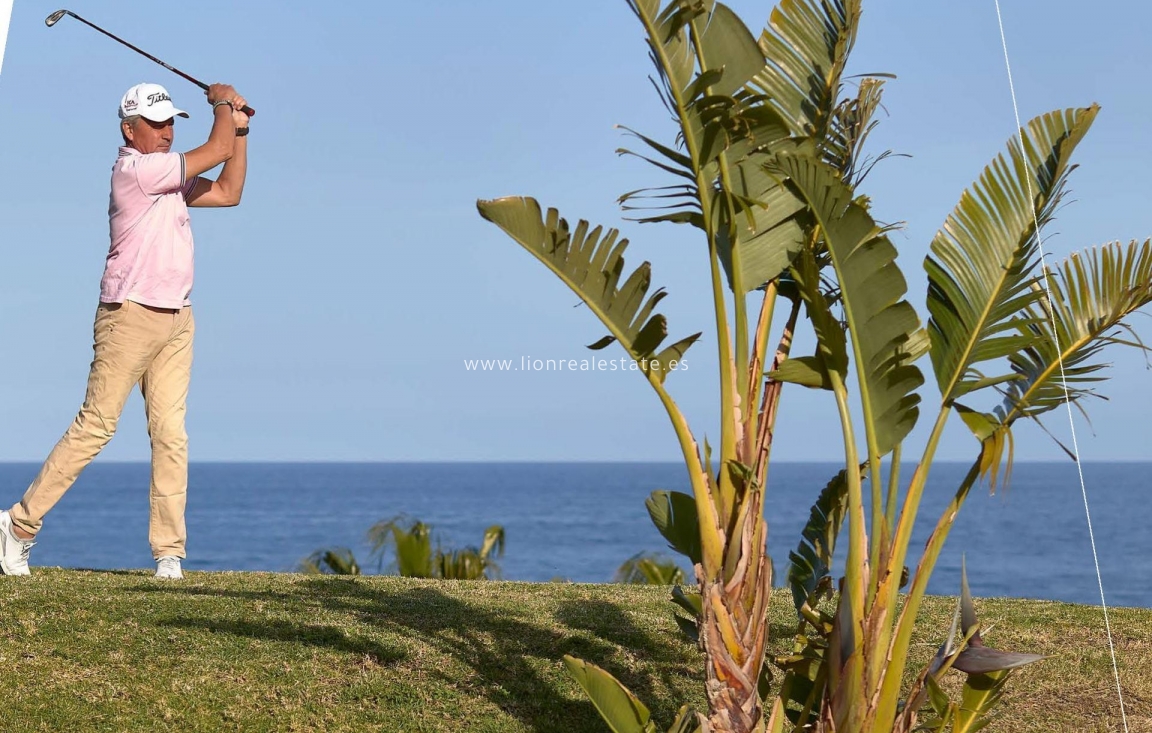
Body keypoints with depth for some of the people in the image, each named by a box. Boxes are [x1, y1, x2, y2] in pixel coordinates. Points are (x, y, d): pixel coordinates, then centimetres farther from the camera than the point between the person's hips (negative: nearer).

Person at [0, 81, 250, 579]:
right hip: (130, 314, -8)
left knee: (170, 431, 0)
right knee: (95, 426, -6)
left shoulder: (169, 178, 17)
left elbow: (228, 193, 22)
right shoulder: (135, 169, -11)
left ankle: (169, 550, 0)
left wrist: (239, 128, 19)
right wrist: (223, 103, 8)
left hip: (177, 320, 8)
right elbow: (218, 150, -11)